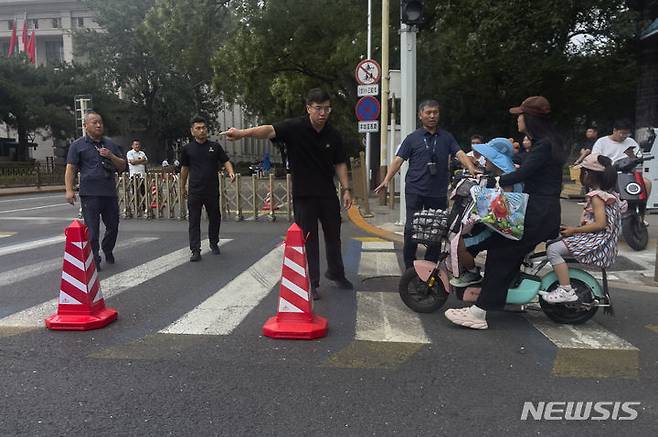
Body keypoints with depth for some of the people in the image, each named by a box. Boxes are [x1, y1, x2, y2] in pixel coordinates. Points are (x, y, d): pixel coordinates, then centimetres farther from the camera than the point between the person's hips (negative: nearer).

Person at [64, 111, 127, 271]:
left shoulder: (110, 144, 15)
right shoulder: (77, 145, 3)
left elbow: (122, 166, 14)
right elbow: (70, 169, -2)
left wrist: (111, 156, -5)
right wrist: (69, 190, -13)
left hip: (110, 193, 4)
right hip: (90, 194, -4)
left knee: (113, 226, 12)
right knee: (92, 230, -1)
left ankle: (107, 250, 37)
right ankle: (94, 260, 10)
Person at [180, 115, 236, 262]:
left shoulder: (215, 146, 4)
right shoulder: (187, 148, 4)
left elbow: (226, 161, 5)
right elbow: (184, 168, 12)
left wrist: (231, 172, -15)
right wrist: (183, 187, 16)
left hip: (212, 190, 1)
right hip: (194, 191, -1)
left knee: (215, 218, 13)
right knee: (194, 221, -1)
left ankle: (214, 244, 33)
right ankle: (195, 251, 3)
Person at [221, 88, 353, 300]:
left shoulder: (333, 135, -1)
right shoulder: (295, 127, -14)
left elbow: (340, 163, 7)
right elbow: (269, 130, -31)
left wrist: (346, 189, 2)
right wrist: (243, 133, -48)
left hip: (328, 194, 4)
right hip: (303, 195, -3)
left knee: (333, 235, 17)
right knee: (308, 240, 4)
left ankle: (336, 272, 39)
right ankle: (312, 282, 18)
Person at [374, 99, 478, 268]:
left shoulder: (446, 137, 11)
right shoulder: (412, 138, 5)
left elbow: (460, 154, 1)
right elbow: (398, 159, -1)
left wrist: (471, 168, -19)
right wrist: (386, 180, -14)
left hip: (439, 193, 3)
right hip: (415, 191, -2)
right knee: (412, 228, -4)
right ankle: (410, 266, 10)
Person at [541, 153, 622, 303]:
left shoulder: (596, 195, -15)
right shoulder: (609, 192, 14)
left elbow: (601, 224, -23)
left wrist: (574, 230, -16)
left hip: (597, 241, -11)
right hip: (603, 241, 11)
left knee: (553, 250, -19)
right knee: (556, 241, 19)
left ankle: (566, 291, -18)